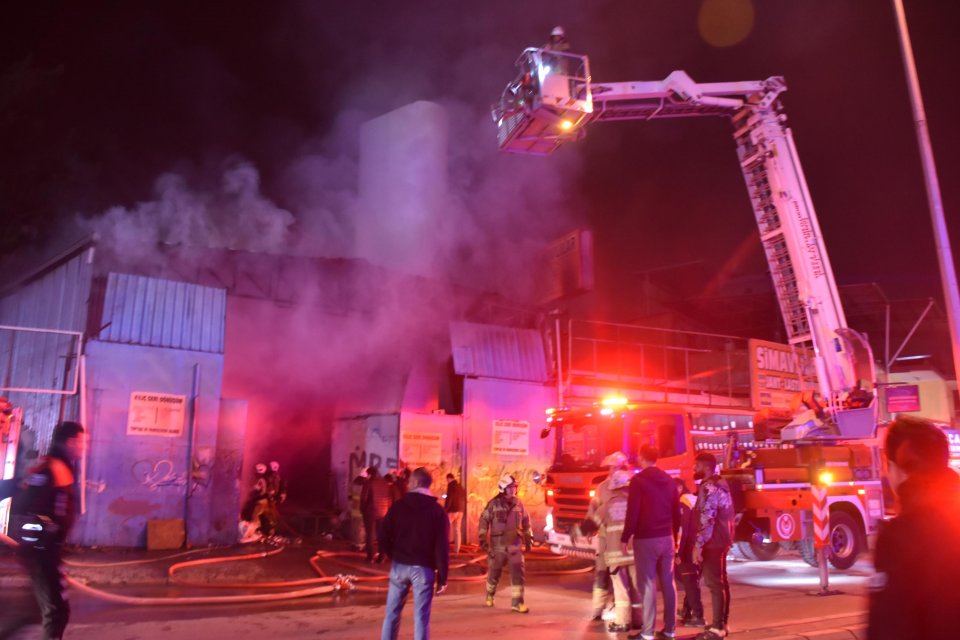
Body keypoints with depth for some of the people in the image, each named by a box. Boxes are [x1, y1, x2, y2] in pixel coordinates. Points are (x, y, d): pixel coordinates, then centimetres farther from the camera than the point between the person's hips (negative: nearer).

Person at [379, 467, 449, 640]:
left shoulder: (398, 505, 0)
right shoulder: (437, 510, -2)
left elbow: (384, 537, 0)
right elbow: (441, 547, -7)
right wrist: (442, 577, -4)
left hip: (399, 565, 1)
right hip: (423, 567, -1)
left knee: (392, 613, 12)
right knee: (421, 616, 3)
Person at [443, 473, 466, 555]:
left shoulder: (451, 486, -10)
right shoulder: (460, 486, 14)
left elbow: (449, 499, -17)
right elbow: (464, 499, 18)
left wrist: (444, 510, -15)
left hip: (452, 510, -7)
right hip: (460, 511, 8)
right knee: (457, 530, 10)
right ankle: (456, 549, 9)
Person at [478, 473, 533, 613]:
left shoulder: (519, 504, 5)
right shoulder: (493, 504, -7)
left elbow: (526, 522, 14)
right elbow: (484, 521, -5)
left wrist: (528, 539, 14)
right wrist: (483, 539, -9)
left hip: (515, 545, 3)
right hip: (498, 545, -2)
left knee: (518, 573, -5)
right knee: (494, 572, 12)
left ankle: (517, 602, 1)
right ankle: (489, 595, 37)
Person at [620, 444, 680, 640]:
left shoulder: (638, 480, -10)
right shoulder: (669, 480, 10)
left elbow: (633, 512, -15)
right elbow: (677, 513, 13)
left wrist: (625, 538, -8)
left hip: (645, 539, -6)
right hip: (667, 538, 6)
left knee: (647, 585, -3)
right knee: (668, 583, 10)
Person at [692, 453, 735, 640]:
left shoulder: (708, 487, -17)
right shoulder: (721, 484, 15)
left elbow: (706, 519, -23)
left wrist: (698, 545, -21)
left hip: (712, 542, -10)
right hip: (722, 539, 10)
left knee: (714, 584, -8)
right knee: (721, 582, 14)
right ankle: (721, 623, 22)